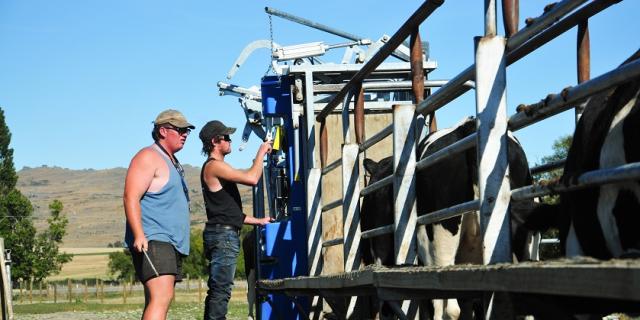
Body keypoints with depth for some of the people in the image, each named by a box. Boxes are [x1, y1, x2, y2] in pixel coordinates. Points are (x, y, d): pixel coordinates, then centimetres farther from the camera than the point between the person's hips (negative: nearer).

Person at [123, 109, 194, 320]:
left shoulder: (172, 163, 25)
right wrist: (139, 235, -27)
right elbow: (131, 198, -16)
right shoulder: (148, 157, -6)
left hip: (172, 243, 10)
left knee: (157, 302, 8)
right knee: (162, 297, -23)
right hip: (152, 241, -10)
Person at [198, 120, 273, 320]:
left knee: (217, 290, 9)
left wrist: (258, 221, 29)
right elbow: (252, 178, -20)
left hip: (225, 234, 10)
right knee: (220, 290, -14)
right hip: (222, 234, -10)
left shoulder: (218, 167, 22)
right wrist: (261, 153, -5)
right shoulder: (214, 166, -9)